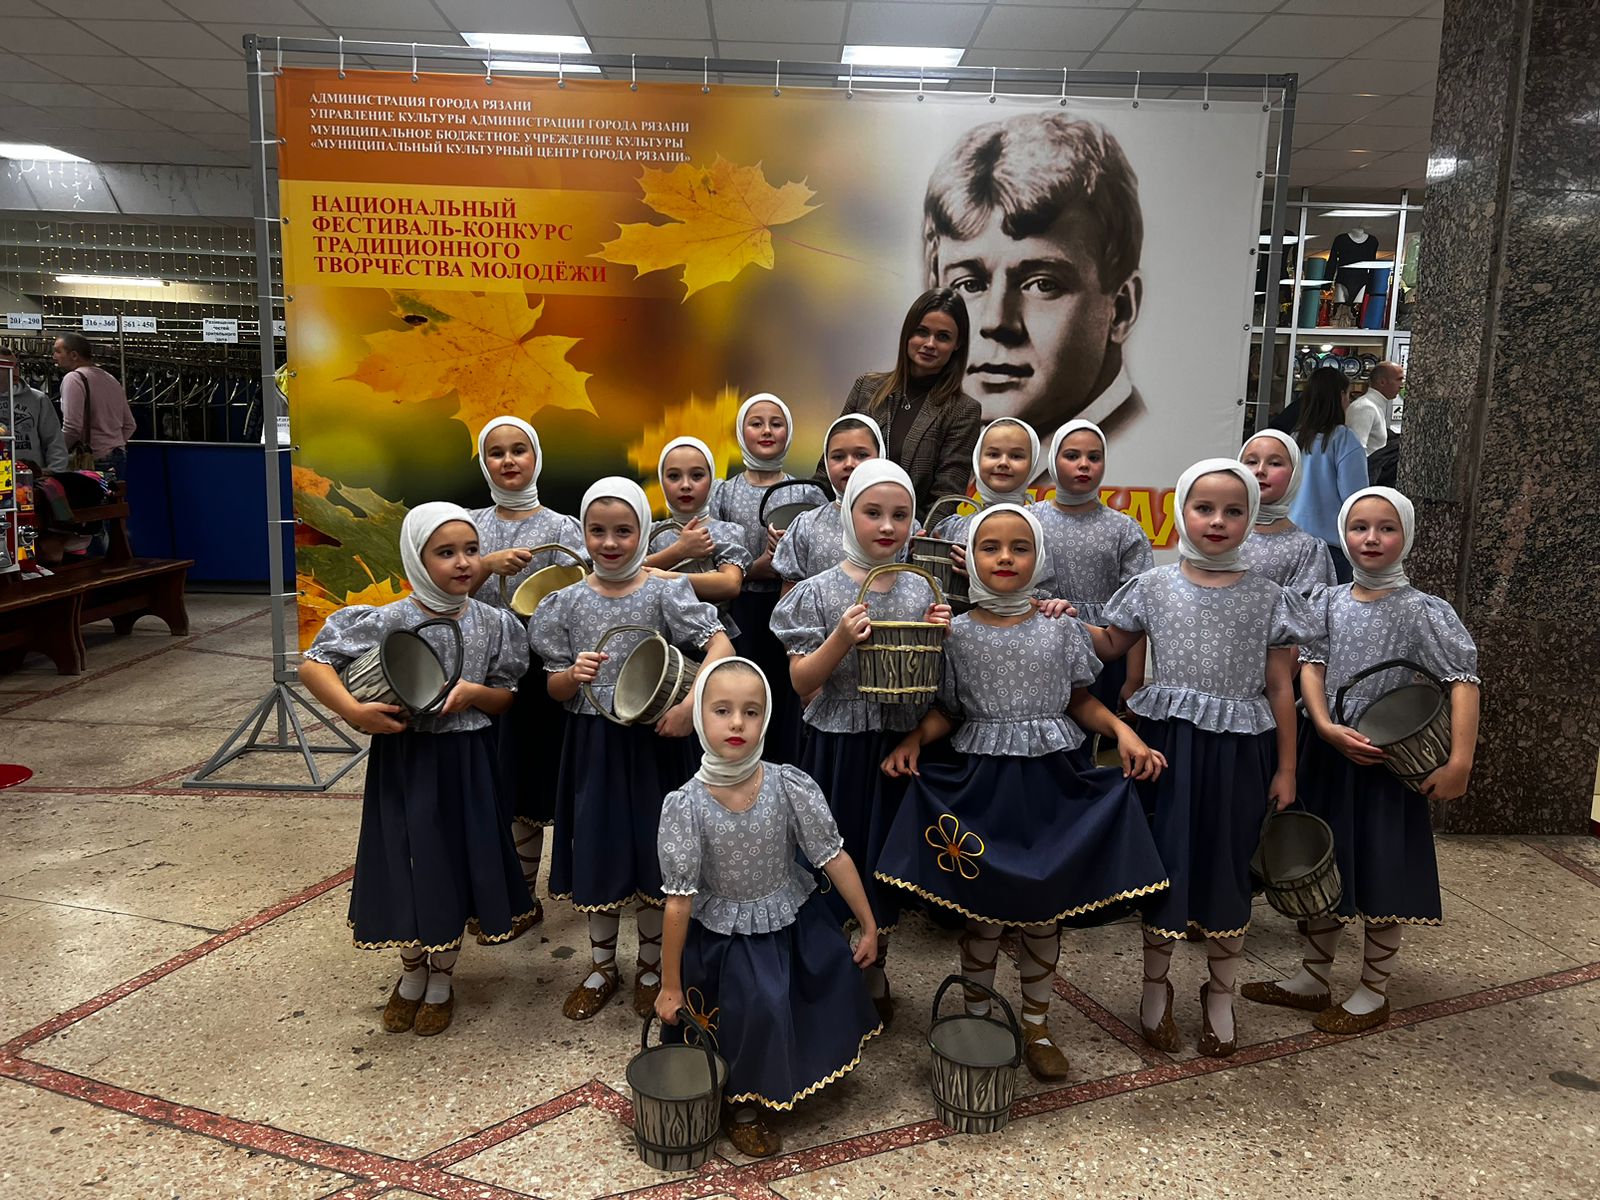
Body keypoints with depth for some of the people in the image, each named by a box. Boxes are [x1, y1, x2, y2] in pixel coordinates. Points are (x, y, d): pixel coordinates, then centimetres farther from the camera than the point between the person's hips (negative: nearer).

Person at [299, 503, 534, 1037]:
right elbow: (312, 665, -11)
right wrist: (355, 712, -25)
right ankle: (412, 973, 38)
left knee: (455, 864, 12)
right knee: (408, 866, 10)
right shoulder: (389, 622, -14)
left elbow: (510, 697, 3)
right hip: (404, 760, -1)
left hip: (465, 763, 2)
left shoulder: (495, 624, -6)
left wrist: (473, 693, -18)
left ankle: (441, 979, 35)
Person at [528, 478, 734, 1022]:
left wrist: (691, 705, -28)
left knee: (651, 851, 9)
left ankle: (651, 966, 31)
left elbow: (720, 644, -18)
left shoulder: (664, 593, -8)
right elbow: (554, 688, 3)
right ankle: (602, 966, 32)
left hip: (650, 741, -2)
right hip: (591, 743, 2)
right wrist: (574, 674, -19)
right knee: (597, 852, 11)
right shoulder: (568, 602, 0)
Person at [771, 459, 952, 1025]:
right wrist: (841, 639, -24)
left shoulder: (922, 592, 2)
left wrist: (939, 636, -10)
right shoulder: (820, 592, -8)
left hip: (901, 745, 3)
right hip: (837, 746, -3)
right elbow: (801, 682, -9)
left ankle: (875, 972, 36)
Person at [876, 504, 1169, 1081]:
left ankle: (1036, 1024, 30)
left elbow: (1080, 700, 6)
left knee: (1045, 908, 11)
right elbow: (947, 710, 3)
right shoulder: (957, 632, -3)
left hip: (1048, 780, 1)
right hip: (981, 781, -1)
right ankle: (977, 1016, 28)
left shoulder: (1061, 626, -2)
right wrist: (913, 739, -14)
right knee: (982, 907, 7)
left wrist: (1122, 731, -10)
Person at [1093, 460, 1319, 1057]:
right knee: (1166, 857, 5)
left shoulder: (1268, 598, 0)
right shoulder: (1154, 586, 1)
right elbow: (1110, 646, 12)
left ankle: (1220, 992, 30)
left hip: (1238, 749, 0)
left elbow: (1280, 687, 3)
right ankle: (1156, 985, 25)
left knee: (1227, 864, 9)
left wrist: (1286, 768, 3)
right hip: (1168, 740, 0)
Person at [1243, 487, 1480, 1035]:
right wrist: (1327, 728, -21)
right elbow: (1310, 666, -4)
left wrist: (1459, 763, -24)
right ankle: (1313, 978, 29)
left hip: (1389, 758, -4)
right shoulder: (1328, 601, 3)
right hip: (1329, 750, 4)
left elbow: (1464, 682, -16)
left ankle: (1373, 994, 23)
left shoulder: (1421, 611, -10)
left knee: (1381, 873, 5)